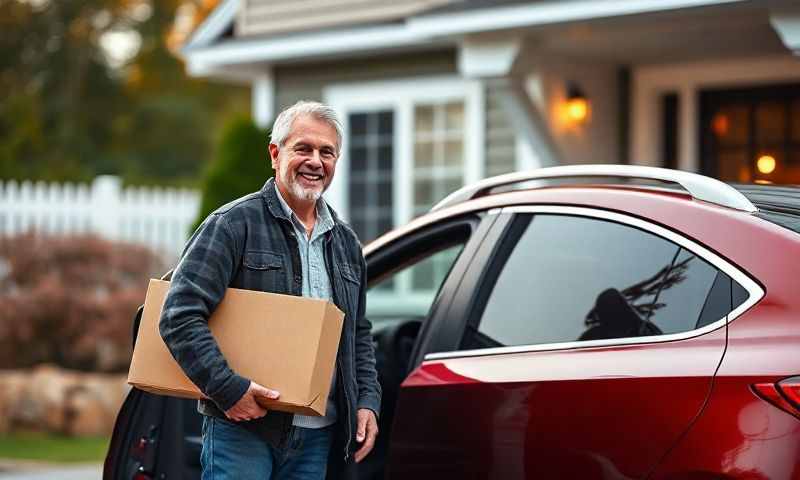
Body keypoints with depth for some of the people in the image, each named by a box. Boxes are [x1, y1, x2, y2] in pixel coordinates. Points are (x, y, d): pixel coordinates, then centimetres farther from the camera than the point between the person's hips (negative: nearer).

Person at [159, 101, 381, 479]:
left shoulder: (345, 242, 16)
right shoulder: (234, 224, -5)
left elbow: (359, 334, 24)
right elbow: (180, 315, -13)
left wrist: (368, 401, 10)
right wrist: (228, 388, -21)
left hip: (318, 434, 6)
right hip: (242, 426, -6)